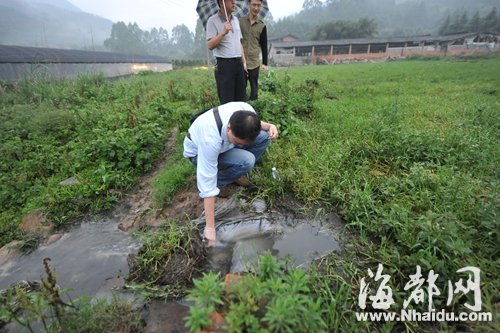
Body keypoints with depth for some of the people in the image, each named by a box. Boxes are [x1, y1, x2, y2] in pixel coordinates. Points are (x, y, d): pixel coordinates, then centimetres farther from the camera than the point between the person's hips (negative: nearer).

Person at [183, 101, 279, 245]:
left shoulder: (246, 111, -28)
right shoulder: (210, 140, -43)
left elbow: (255, 125, -1)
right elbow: (208, 185, -38)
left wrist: (269, 126, -24)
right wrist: (210, 227, -35)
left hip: (223, 142, 6)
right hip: (199, 152, -6)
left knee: (265, 136, -15)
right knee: (247, 161, -32)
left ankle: (234, 174, -1)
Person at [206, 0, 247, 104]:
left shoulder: (236, 20, 16)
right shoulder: (213, 20, -6)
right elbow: (210, 45, -14)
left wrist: (243, 61, 16)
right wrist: (223, 33, -24)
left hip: (238, 63, 7)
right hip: (224, 64, -6)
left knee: (240, 99, 9)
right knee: (227, 102, -3)